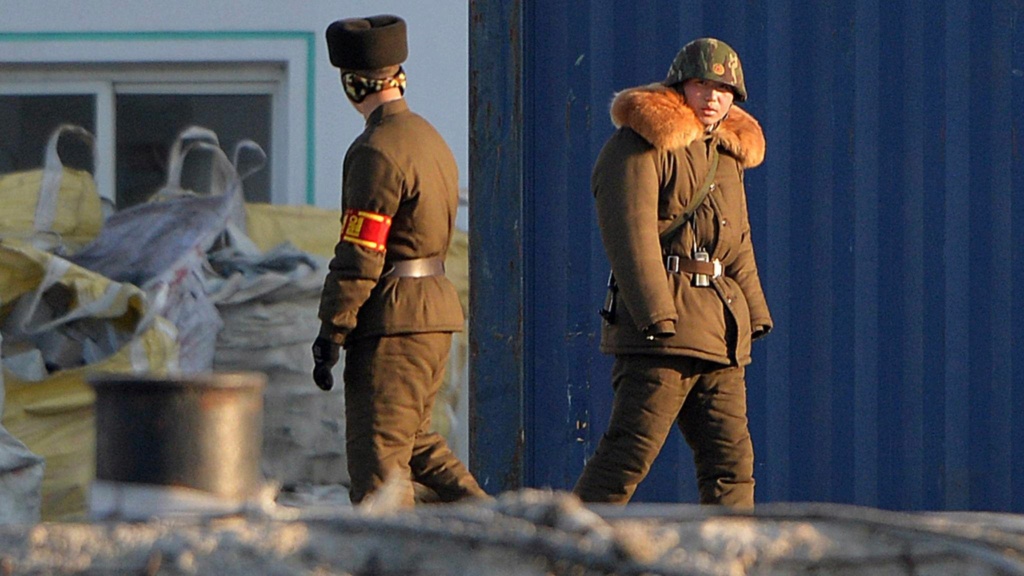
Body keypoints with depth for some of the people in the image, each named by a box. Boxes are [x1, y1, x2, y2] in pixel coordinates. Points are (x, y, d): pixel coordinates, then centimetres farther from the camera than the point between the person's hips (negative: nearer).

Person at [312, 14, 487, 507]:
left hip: (393, 321, -9)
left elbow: (359, 256, -18)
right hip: (437, 308, 9)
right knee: (415, 442, 20)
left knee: (377, 456, -6)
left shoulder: (378, 151, -16)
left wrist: (331, 333, -15)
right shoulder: (429, 138, 14)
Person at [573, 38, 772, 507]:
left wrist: (754, 313, 18)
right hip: (661, 327, -8)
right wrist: (657, 317, -23)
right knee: (631, 450, -13)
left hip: (719, 336, 8)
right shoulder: (641, 145, -5)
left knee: (731, 458, 4)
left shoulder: (727, 154, 21)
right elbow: (631, 235, -15)